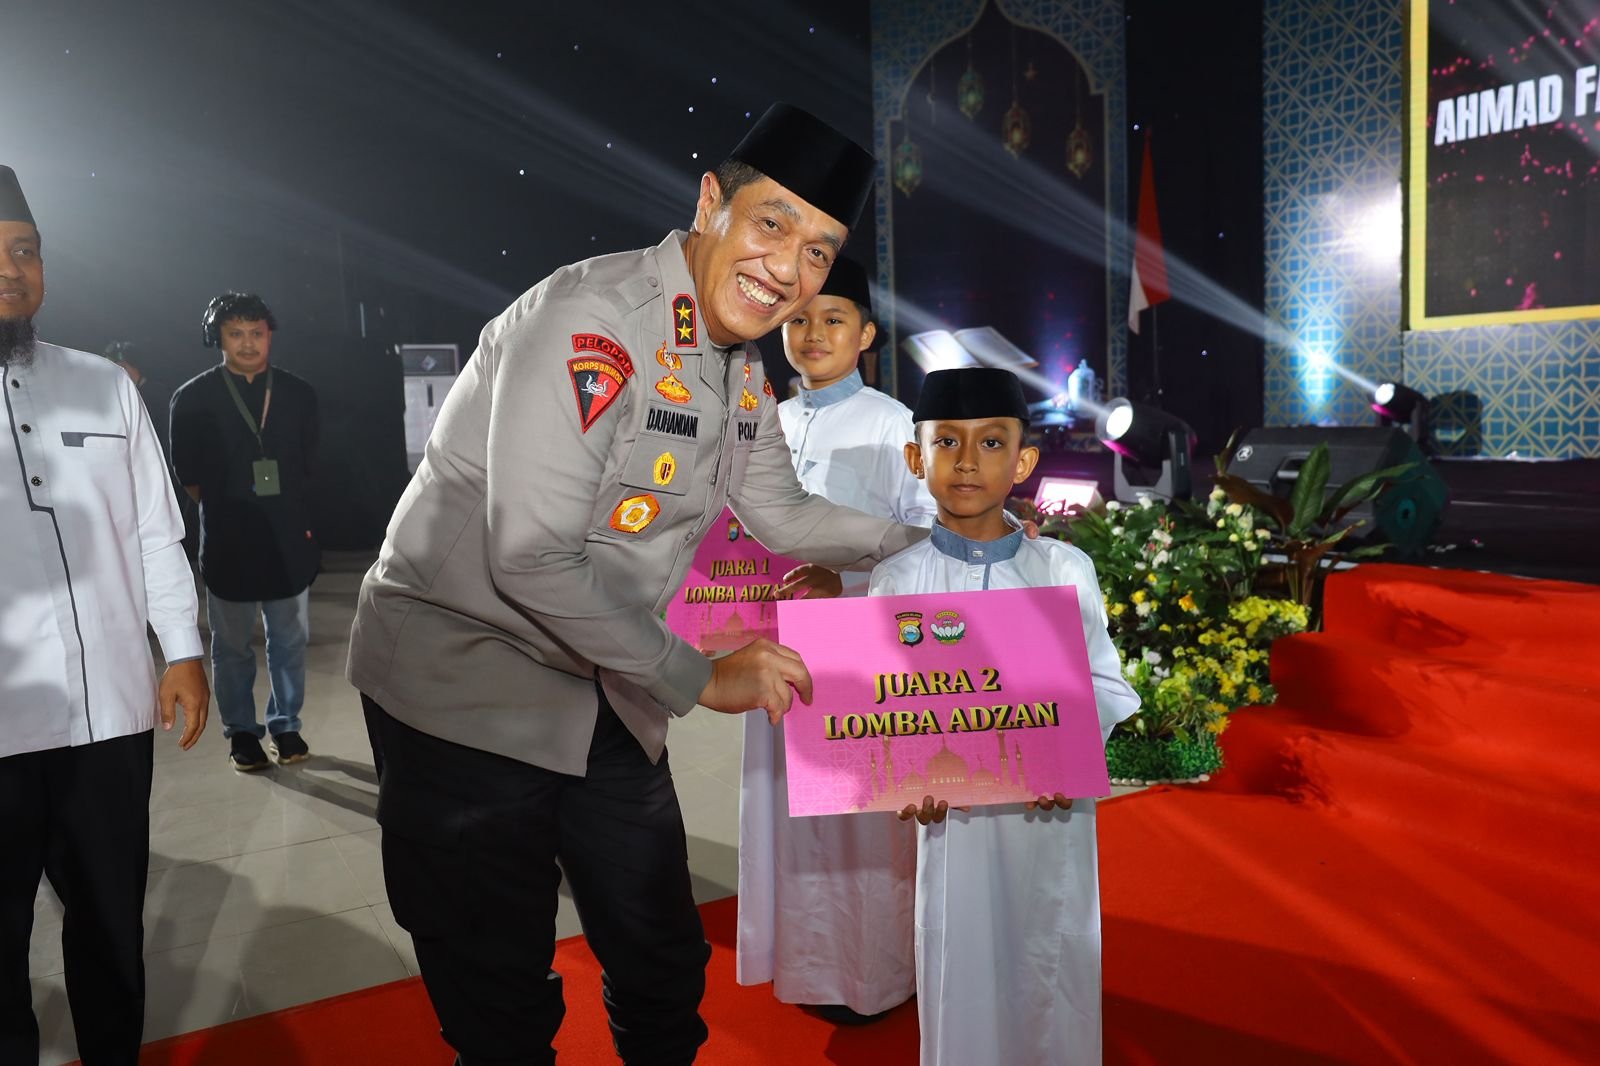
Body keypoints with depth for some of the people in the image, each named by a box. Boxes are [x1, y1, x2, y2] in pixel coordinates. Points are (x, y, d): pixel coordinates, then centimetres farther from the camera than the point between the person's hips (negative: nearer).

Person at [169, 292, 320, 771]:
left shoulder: (298, 393, 3)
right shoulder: (193, 398, -3)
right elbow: (188, 475, 4)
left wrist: (298, 518, 8)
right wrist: (223, 510, 4)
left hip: (289, 538, 2)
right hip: (228, 542, -2)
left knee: (290, 641, 10)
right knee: (232, 645, 9)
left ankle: (286, 724, 26)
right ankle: (241, 732, 23)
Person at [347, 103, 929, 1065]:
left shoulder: (741, 365, 4)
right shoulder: (591, 320, -23)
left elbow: (784, 515, 16)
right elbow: (531, 557, -29)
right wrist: (701, 678, -21)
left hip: (604, 693, 8)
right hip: (464, 688, -7)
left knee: (666, 969, 17)